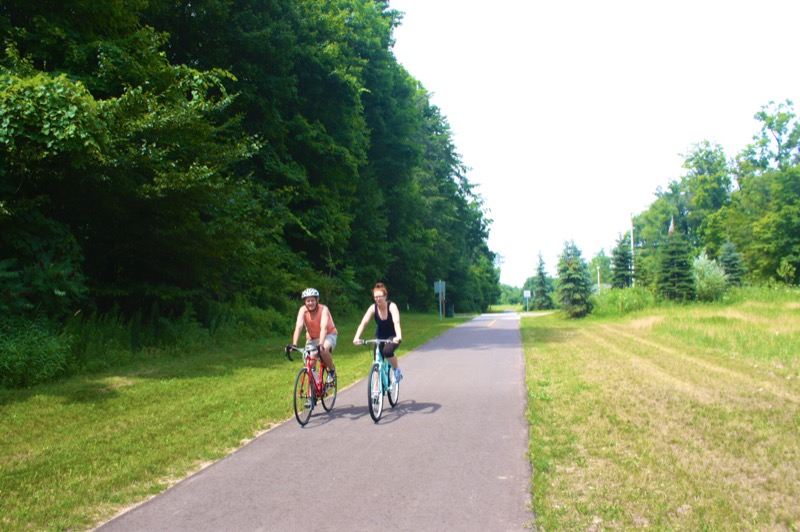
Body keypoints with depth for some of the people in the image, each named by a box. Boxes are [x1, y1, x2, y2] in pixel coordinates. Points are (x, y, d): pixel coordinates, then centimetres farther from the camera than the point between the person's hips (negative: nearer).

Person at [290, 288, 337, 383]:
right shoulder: (303, 310, -19)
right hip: (312, 337, 4)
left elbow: (323, 328, -39)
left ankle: (332, 370, -7)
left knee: (323, 350, -33)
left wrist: (321, 345, -53)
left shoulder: (323, 309, -27)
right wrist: (294, 345, -43)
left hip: (328, 335, -3)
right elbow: (298, 327, -31)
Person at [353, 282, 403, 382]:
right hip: (380, 336, 3)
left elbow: (396, 322, -37)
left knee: (387, 351, -32)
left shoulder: (392, 306, -23)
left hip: (393, 336, -3)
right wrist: (357, 337, -40)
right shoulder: (373, 308, -15)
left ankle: (397, 369, -4)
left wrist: (398, 337, -55)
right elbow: (363, 322, -24)